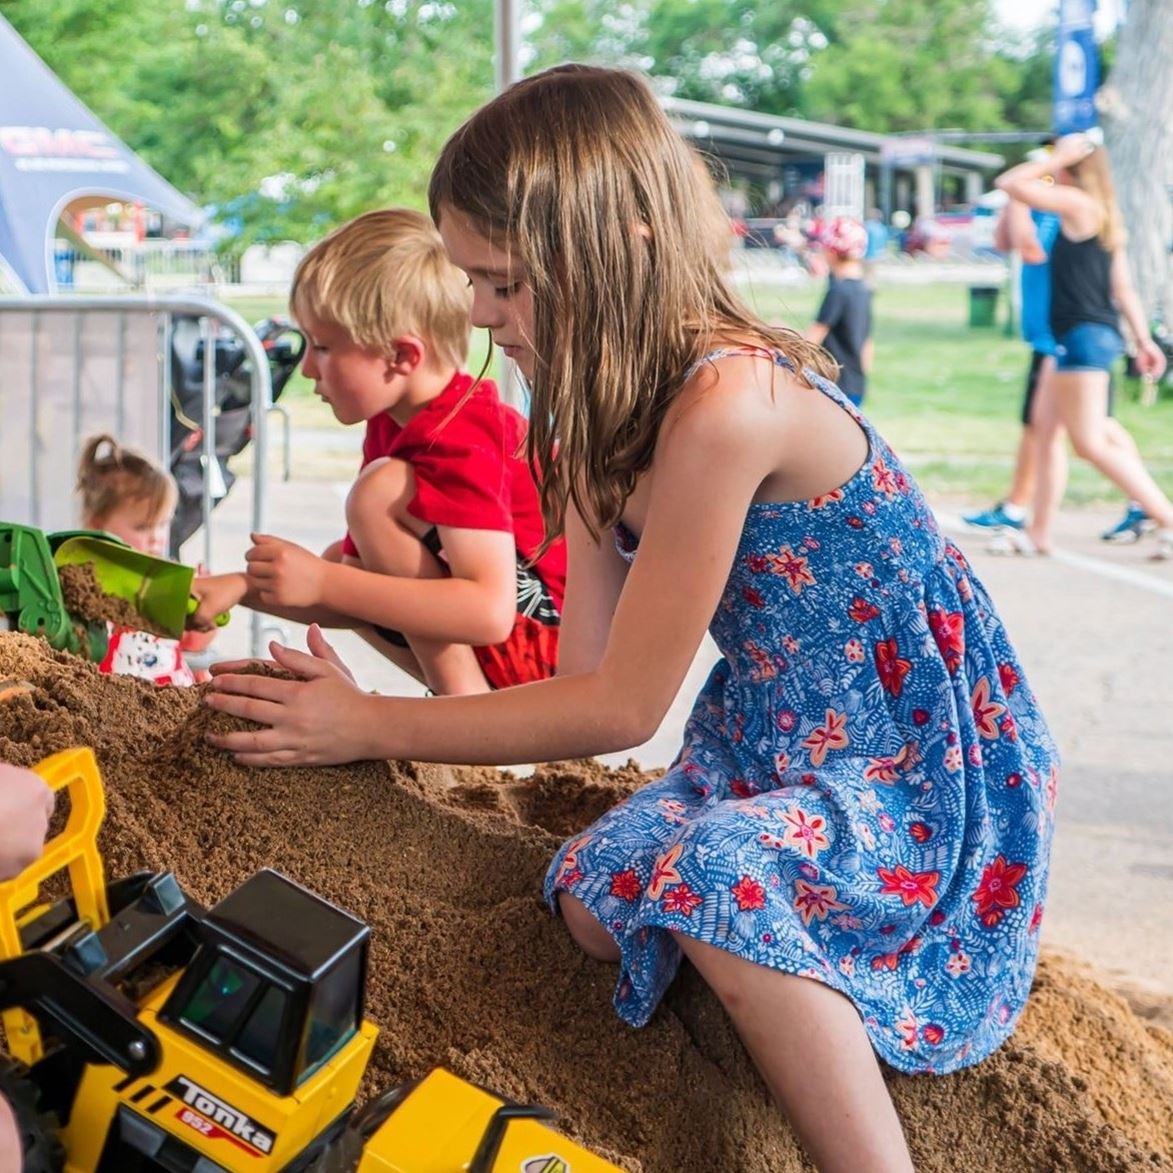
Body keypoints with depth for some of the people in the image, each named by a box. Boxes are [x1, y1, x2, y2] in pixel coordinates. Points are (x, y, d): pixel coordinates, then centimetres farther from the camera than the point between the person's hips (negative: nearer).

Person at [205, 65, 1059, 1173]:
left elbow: (620, 708, -21)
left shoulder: (726, 406, -29)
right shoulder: (613, 409, 0)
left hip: (929, 776, -9)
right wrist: (367, 715, -9)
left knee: (718, 876, -32)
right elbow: (587, 674, -3)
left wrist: (374, 726, -15)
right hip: (777, 755, 9)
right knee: (596, 899, -8)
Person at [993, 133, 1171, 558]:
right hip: (1077, 337, 10)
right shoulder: (1103, 216, 16)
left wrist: (1056, 159, -4)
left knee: (1092, 444, -7)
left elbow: (1009, 183, -13)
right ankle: (1039, 532, 17)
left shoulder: (1077, 203, -11)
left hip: (1084, 336, -10)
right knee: (1043, 428, 13)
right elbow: (1123, 289, 15)